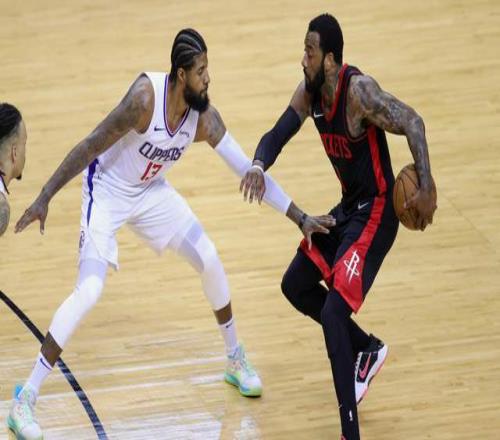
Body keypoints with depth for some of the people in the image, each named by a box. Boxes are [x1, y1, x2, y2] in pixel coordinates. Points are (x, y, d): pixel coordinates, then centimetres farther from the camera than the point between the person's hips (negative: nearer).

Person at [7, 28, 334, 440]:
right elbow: (90, 146, -27)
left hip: (151, 191, 6)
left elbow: (247, 170, -10)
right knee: (89, 291, -20)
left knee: (210, 262, 5)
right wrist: (44, 198, -27)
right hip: (107, 193, -6)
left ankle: (236, 360, 29)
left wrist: (301, 218, -11)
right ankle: (25, 400, -17)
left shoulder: (204, 117, -16)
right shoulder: (145, 97, -32)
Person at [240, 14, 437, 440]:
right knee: (296, 285, 18)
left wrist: (427, 189, -37)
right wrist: (258, 165, -23)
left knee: (333, 312, -19)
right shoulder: (310, 92, -3)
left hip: (375, 212, -9)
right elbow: (277, 135, 0)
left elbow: (412, 123, -29)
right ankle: (367, 349, 38)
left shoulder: (359, 90, -26)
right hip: (348, 205, 9)